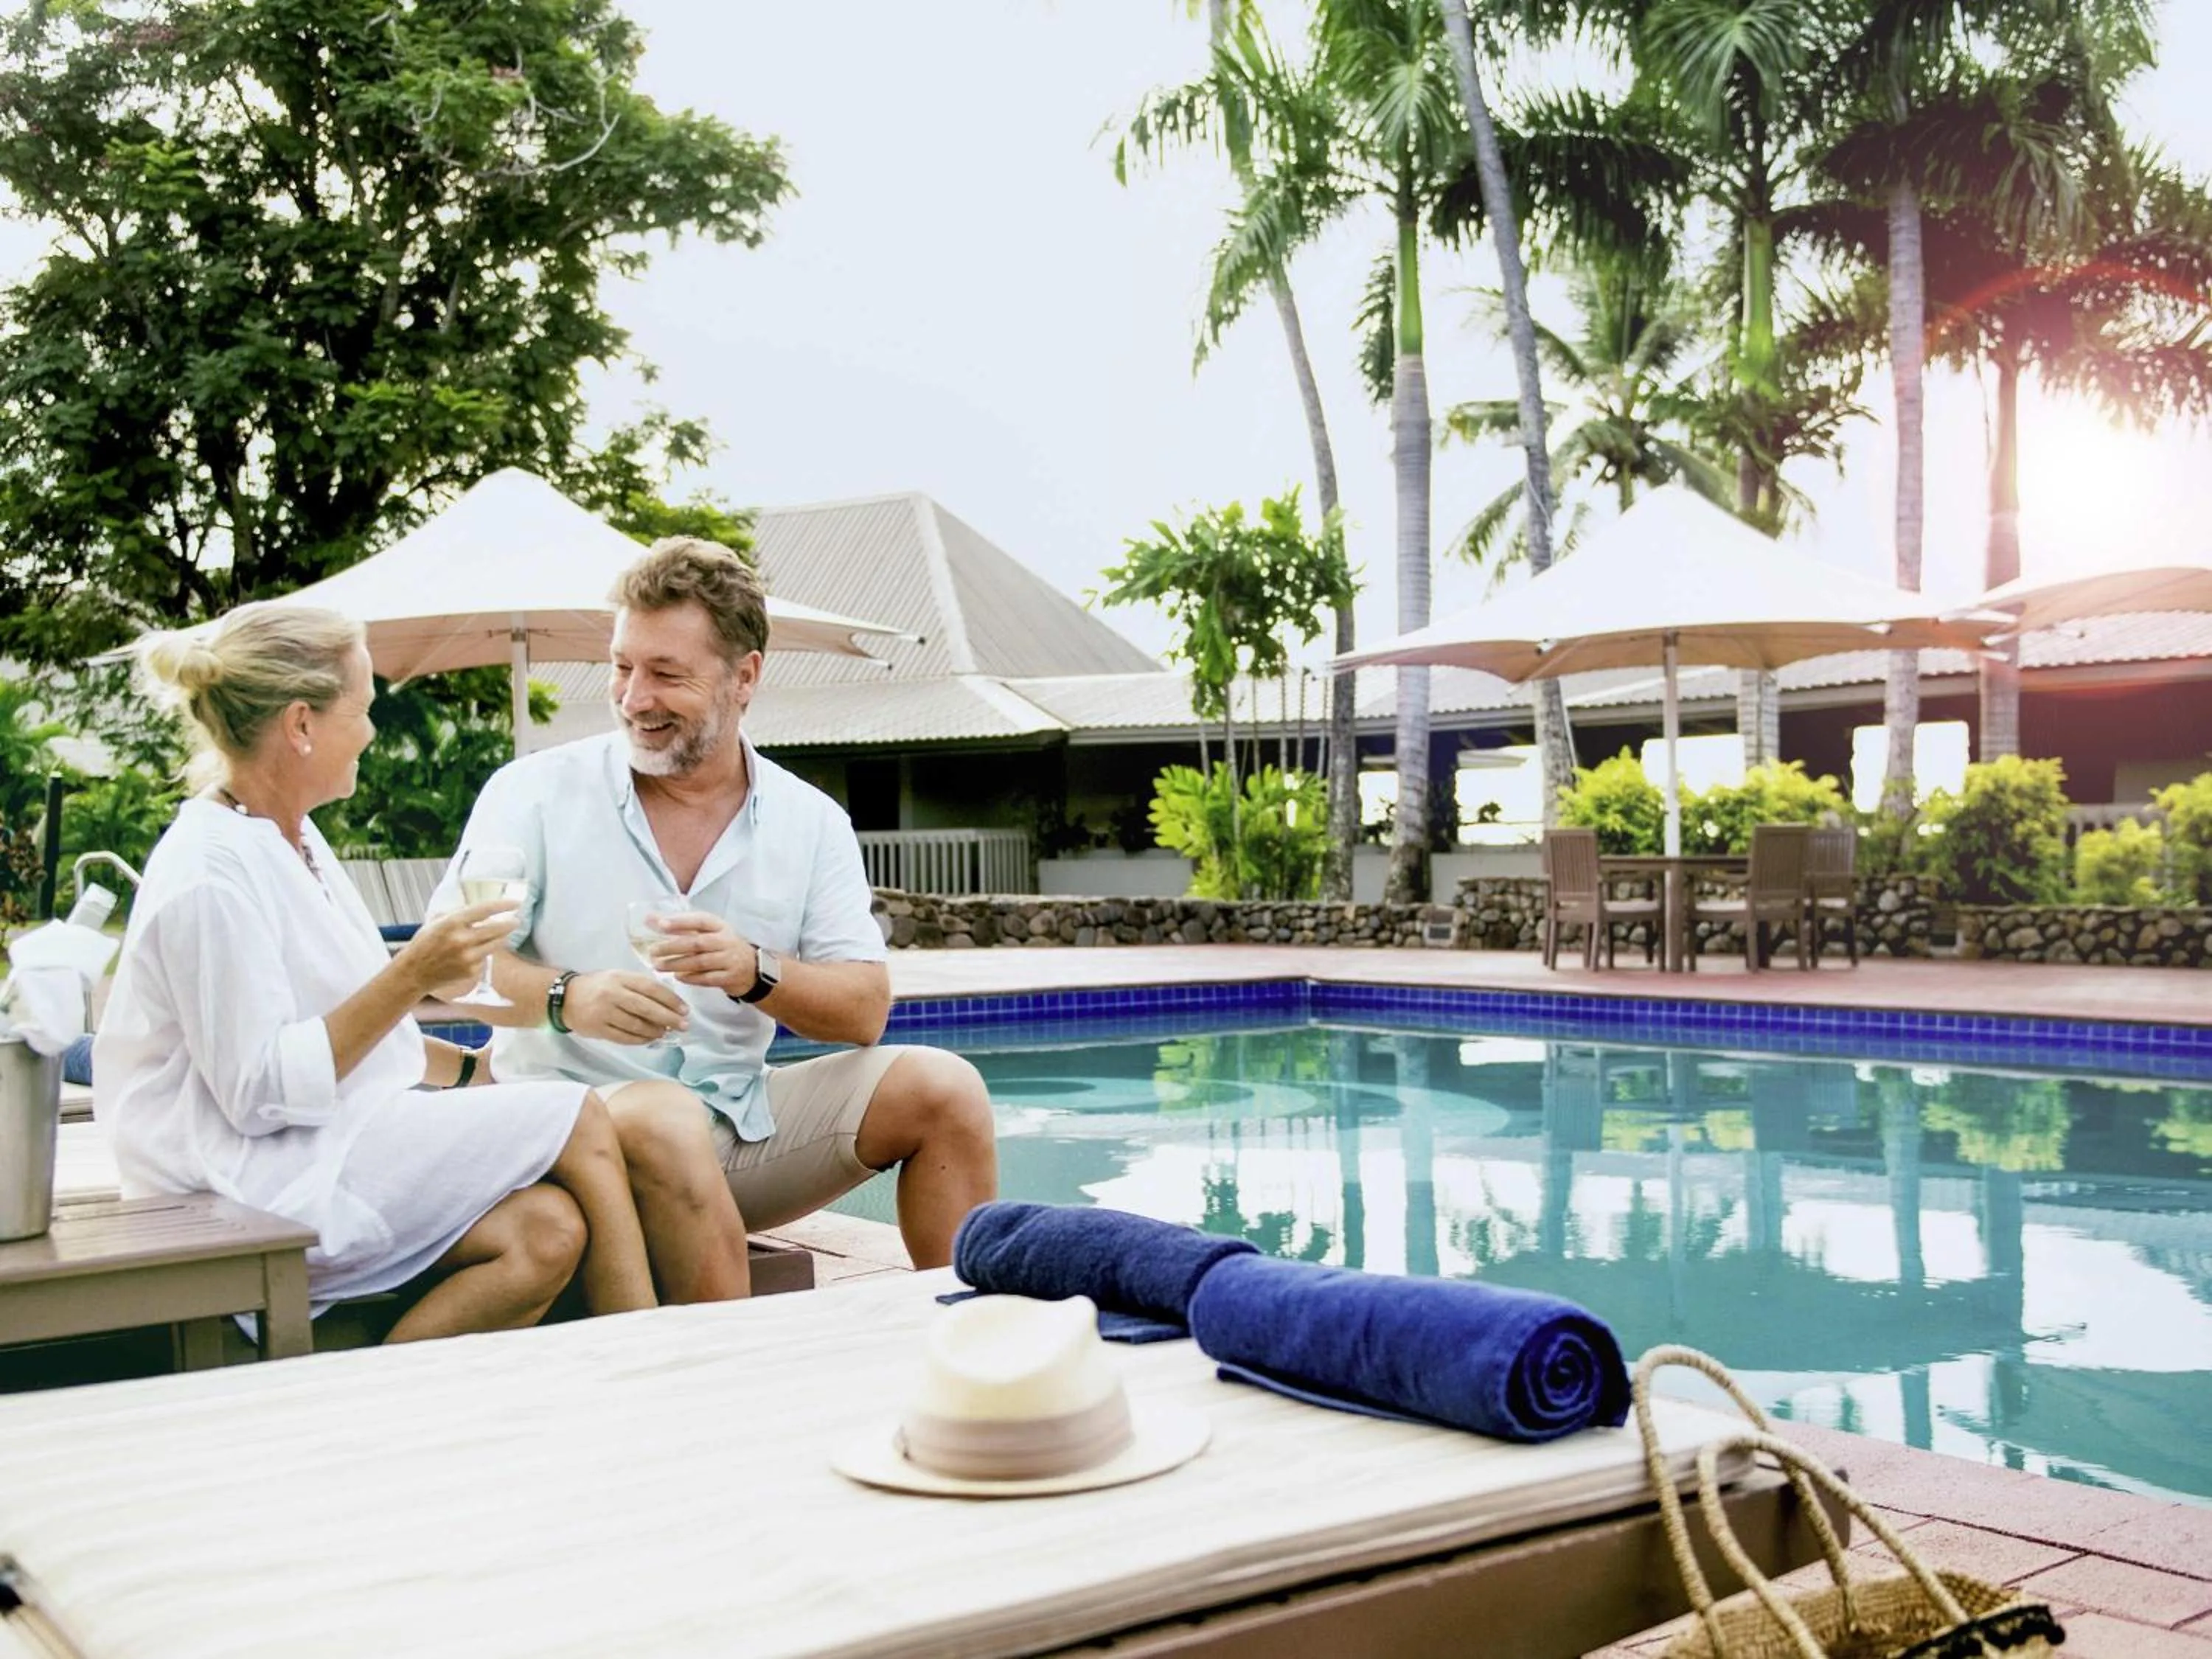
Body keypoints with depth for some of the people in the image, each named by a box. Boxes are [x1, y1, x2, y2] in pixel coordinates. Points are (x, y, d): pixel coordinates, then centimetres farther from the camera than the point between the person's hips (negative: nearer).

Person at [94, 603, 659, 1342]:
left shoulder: (291, 838, 13)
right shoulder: (211, 874, -17)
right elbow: (260, 1093, -20)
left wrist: (479, 1073, 11)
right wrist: (411, 976, -22)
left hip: (326, 1149, 9)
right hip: (252, 1186, -9)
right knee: (579, 1120, -15)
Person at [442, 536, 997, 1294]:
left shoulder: (811, 823, 7)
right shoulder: (536, 793, 0)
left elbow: (865, 1011, 0)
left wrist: (757, 973, -21)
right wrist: (567, 997, -27)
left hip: (743, 1119, 4)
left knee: (942, 1087, -13)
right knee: (666, 1120, -36)